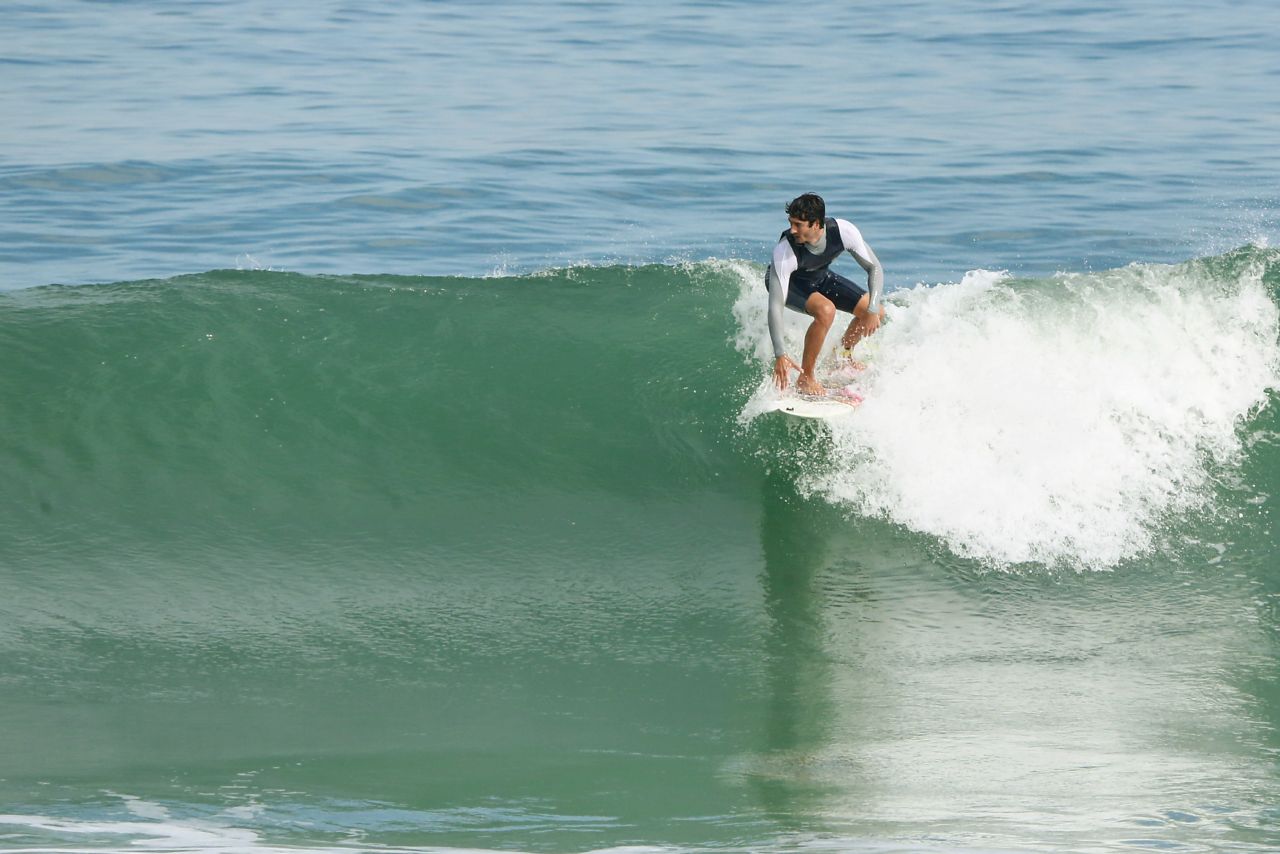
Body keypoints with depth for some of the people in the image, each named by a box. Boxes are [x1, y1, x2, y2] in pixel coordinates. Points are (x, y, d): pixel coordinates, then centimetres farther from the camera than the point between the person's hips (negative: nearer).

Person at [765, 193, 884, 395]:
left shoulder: (844, 231, -31)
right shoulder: (784, 252, -39)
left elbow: (874, 268, -17)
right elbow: (775, 306, -38)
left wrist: (872, 310, -29)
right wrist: (780, 355, -43)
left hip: (820, 277, 5)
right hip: (787, 281, -5)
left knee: (878, 314, -3)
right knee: (826, 310, -35)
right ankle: (805, 378, -21)